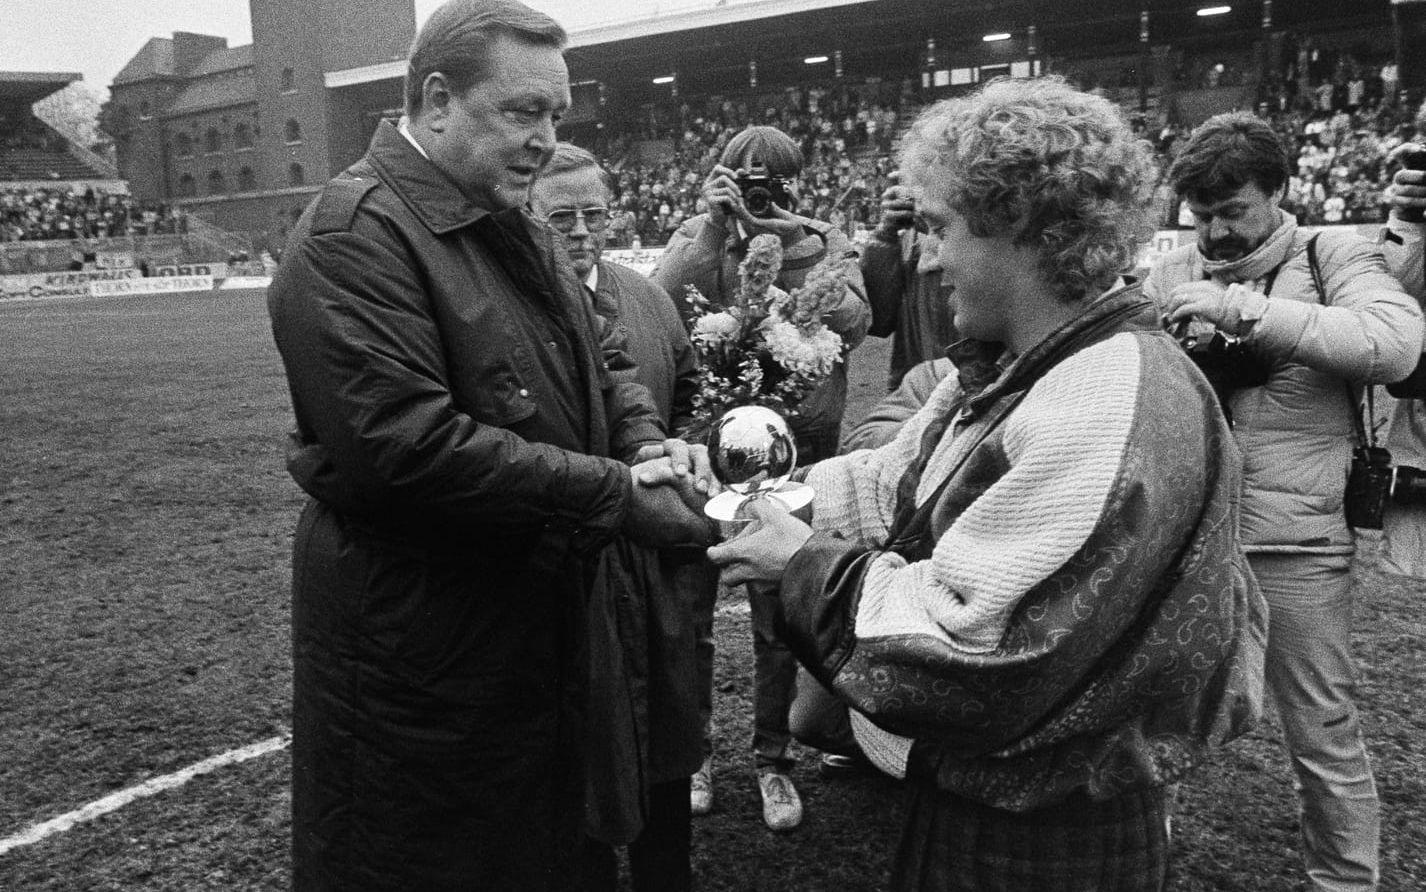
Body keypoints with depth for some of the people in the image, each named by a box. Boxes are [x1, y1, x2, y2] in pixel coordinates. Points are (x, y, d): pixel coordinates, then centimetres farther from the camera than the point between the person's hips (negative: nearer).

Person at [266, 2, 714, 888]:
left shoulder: (519, 231, 11)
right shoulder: (355, 235, -19)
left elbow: (596, 371, 15)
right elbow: (405, 445, -29)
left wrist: (646, 444, -8)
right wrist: (617, 493, -25)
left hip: (543, 616, 8)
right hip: (418, 641, -8)